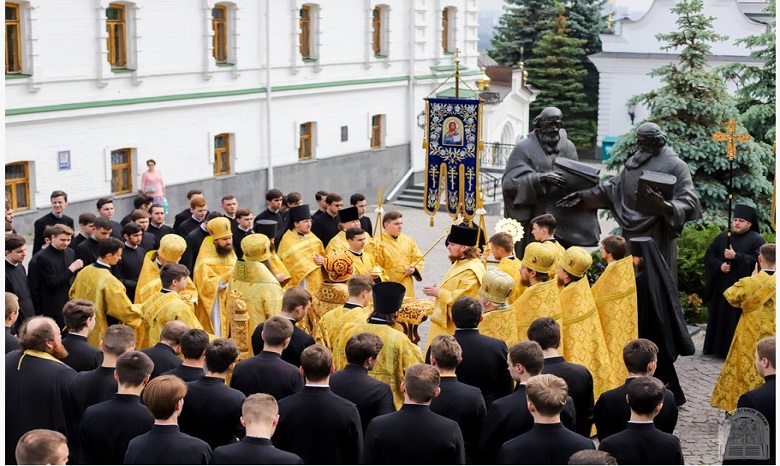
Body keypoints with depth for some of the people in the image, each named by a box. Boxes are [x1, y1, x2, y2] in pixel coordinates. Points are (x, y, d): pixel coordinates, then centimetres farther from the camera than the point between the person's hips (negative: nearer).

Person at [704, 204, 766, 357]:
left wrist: (736, 256, -19)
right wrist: (719, 265, -10)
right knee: (720, 316, 8)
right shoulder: (723, 237, 11)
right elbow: (709, 254, 9)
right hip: (722, 286, 5)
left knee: (738, 319, -5)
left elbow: (758, 260, -15)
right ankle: (718, 347, 17)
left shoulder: (757, 240, -2)